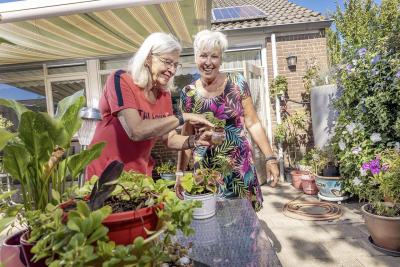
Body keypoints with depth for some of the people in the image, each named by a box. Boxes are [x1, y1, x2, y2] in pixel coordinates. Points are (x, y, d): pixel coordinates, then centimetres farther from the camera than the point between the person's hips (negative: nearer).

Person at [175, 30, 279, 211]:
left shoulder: (237, 83, -3)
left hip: (239, 164, 0)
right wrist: (180, 173, 1)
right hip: (205, 168, 1)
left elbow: (252, 123, -2)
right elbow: (187, 137, 4)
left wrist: (270, 157, -8)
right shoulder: (188, 94, 0)